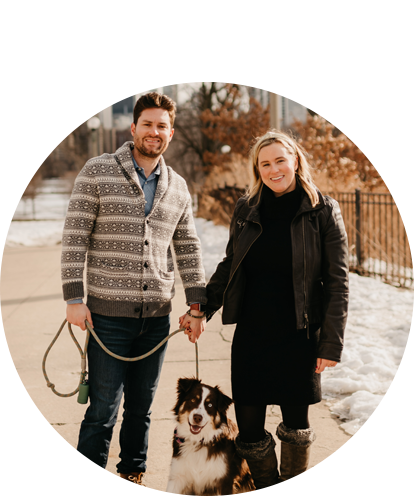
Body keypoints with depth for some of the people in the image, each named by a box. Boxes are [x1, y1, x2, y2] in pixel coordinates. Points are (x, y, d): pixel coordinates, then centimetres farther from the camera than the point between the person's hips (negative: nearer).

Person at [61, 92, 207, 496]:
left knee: (142, 406, 14)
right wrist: (74, 298, -11)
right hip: (109, 313, -4)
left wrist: (196, 306, 10)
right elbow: (75, 237, -5)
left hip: (157, 315, 4)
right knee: (103, 410, -2)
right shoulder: (97, 172, -2)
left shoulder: (177, 187, 11)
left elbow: (188, 249, 16)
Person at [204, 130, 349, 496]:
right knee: (249, 428, 5)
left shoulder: (323, 211, -4)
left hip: (299, 336, -3)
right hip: (251, 335, 3)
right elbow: (229, 265, 19)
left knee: (296, 424, 8)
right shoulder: (247, 210, 7)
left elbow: (337, 281, -5)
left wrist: (332, 342, -10)